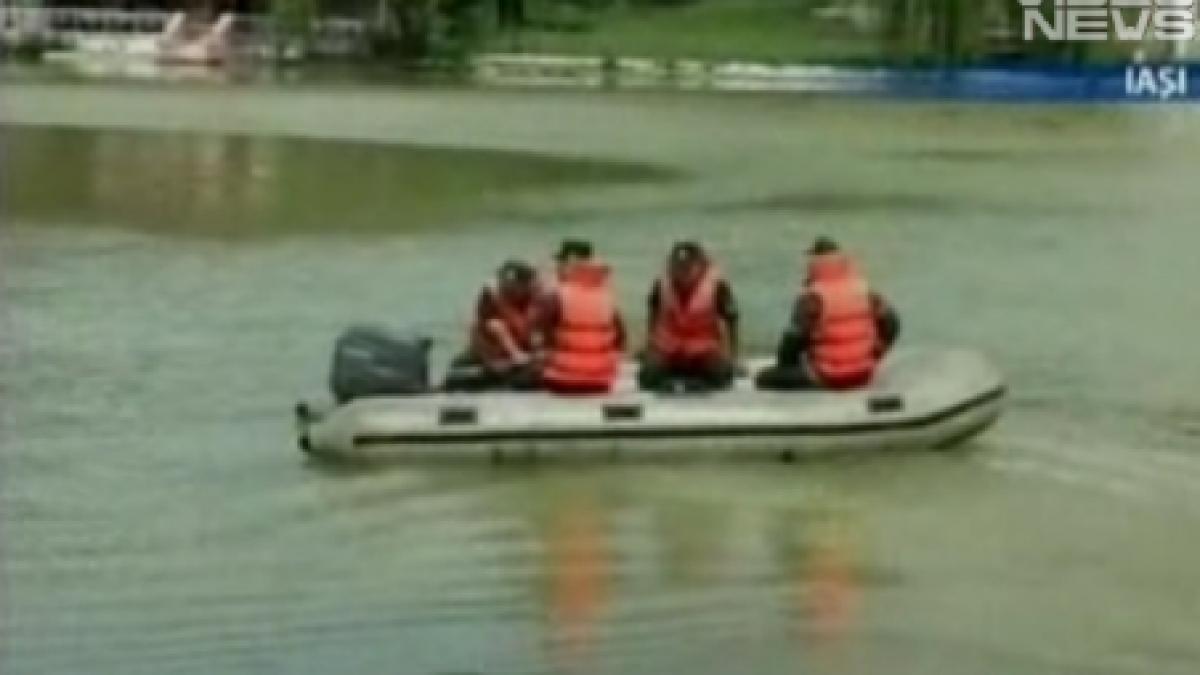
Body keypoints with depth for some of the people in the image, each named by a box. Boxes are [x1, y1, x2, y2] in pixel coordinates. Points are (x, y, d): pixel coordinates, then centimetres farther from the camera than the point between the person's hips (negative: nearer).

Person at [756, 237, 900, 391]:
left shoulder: (813, 296, -14)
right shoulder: (864, 289, 2)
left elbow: (796, 337, -19)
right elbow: (891, 323, 4)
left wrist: (783, 366, 0)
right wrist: (873, 357, 17)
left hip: (827, 378, -6)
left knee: (765, 378, 2)